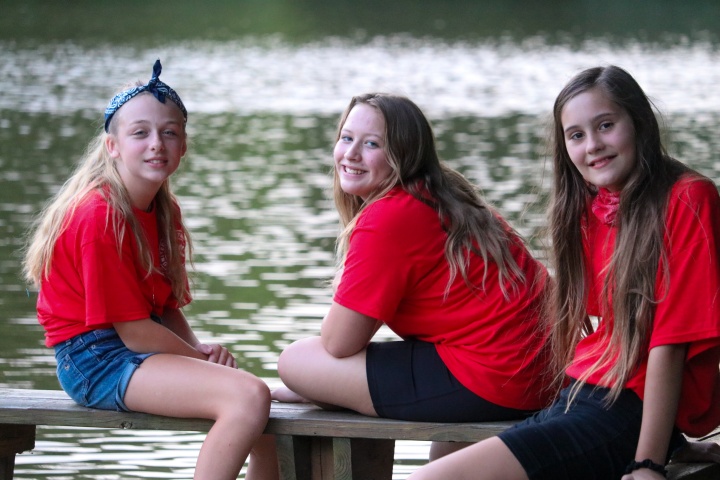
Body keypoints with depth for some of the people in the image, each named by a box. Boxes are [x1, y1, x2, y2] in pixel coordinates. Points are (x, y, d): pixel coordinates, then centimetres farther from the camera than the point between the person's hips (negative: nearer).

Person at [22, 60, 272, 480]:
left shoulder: (164, 210, 10)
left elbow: (168, 307, 13)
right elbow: (134, 331, -19)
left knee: (268, 400, 13)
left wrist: (201, 349, -7)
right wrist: (203, 359, -8)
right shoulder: (101, 216, -19)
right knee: (248, 396, -26)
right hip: (97, 360, -10)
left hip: (141, 352, 10)